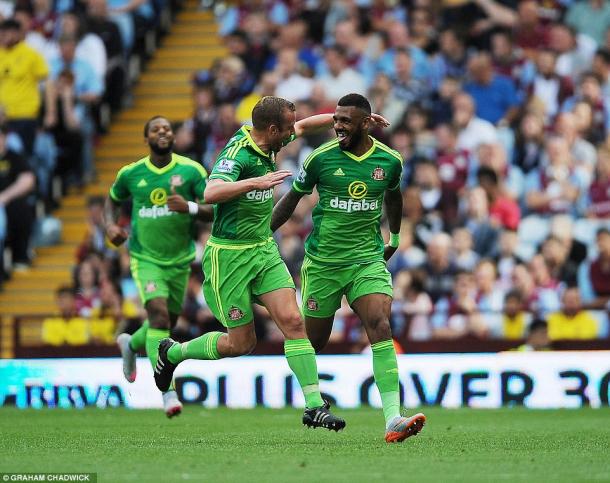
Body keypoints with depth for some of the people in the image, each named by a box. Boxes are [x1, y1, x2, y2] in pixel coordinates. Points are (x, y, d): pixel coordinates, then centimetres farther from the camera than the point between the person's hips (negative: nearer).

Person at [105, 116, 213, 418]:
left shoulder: (191, 171, -7)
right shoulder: (130, 174, -2)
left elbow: (216, 210, -10)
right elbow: (112, 200, 17)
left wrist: (190, 208, -30)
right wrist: (110, 226, -2)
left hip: (179, 261, 2)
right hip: (145, 259, -2)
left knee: (167, 323, 16)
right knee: (159, 314, -24)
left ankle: (130, 344, 52)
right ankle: (167, 390, -22)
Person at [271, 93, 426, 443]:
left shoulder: (389, 161, -1)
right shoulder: (321, 158, -7)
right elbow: (292, 198, 8)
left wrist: (395, 237, 34)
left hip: (368, 259, 0)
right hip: (322, 261, 0)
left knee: (381, 327, -20)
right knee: (314, 340, 6)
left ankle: (393, 419, -26)